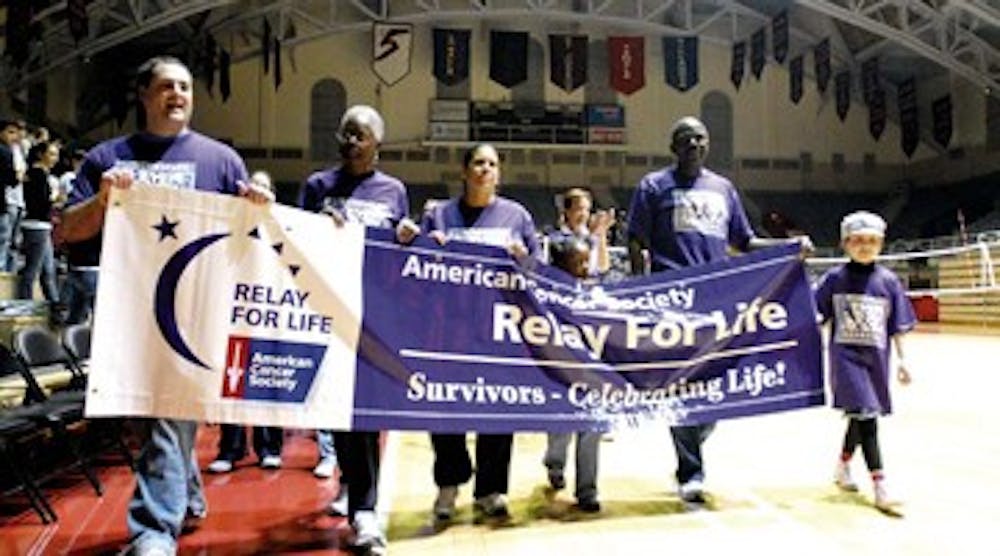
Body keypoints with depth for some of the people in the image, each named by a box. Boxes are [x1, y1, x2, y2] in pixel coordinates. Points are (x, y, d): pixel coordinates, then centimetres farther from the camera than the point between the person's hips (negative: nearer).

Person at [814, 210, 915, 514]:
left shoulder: (888, 280, 4)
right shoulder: (835, 278, -3)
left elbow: (897, 326, 8)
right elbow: (815, 317, 0)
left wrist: (901, 360, 7)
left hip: (876, 356, 4)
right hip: (845, 355, -4)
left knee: (861, 415, 16)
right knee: (864, 414, -12)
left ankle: (843, 466, 38)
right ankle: (880, 484, -8)